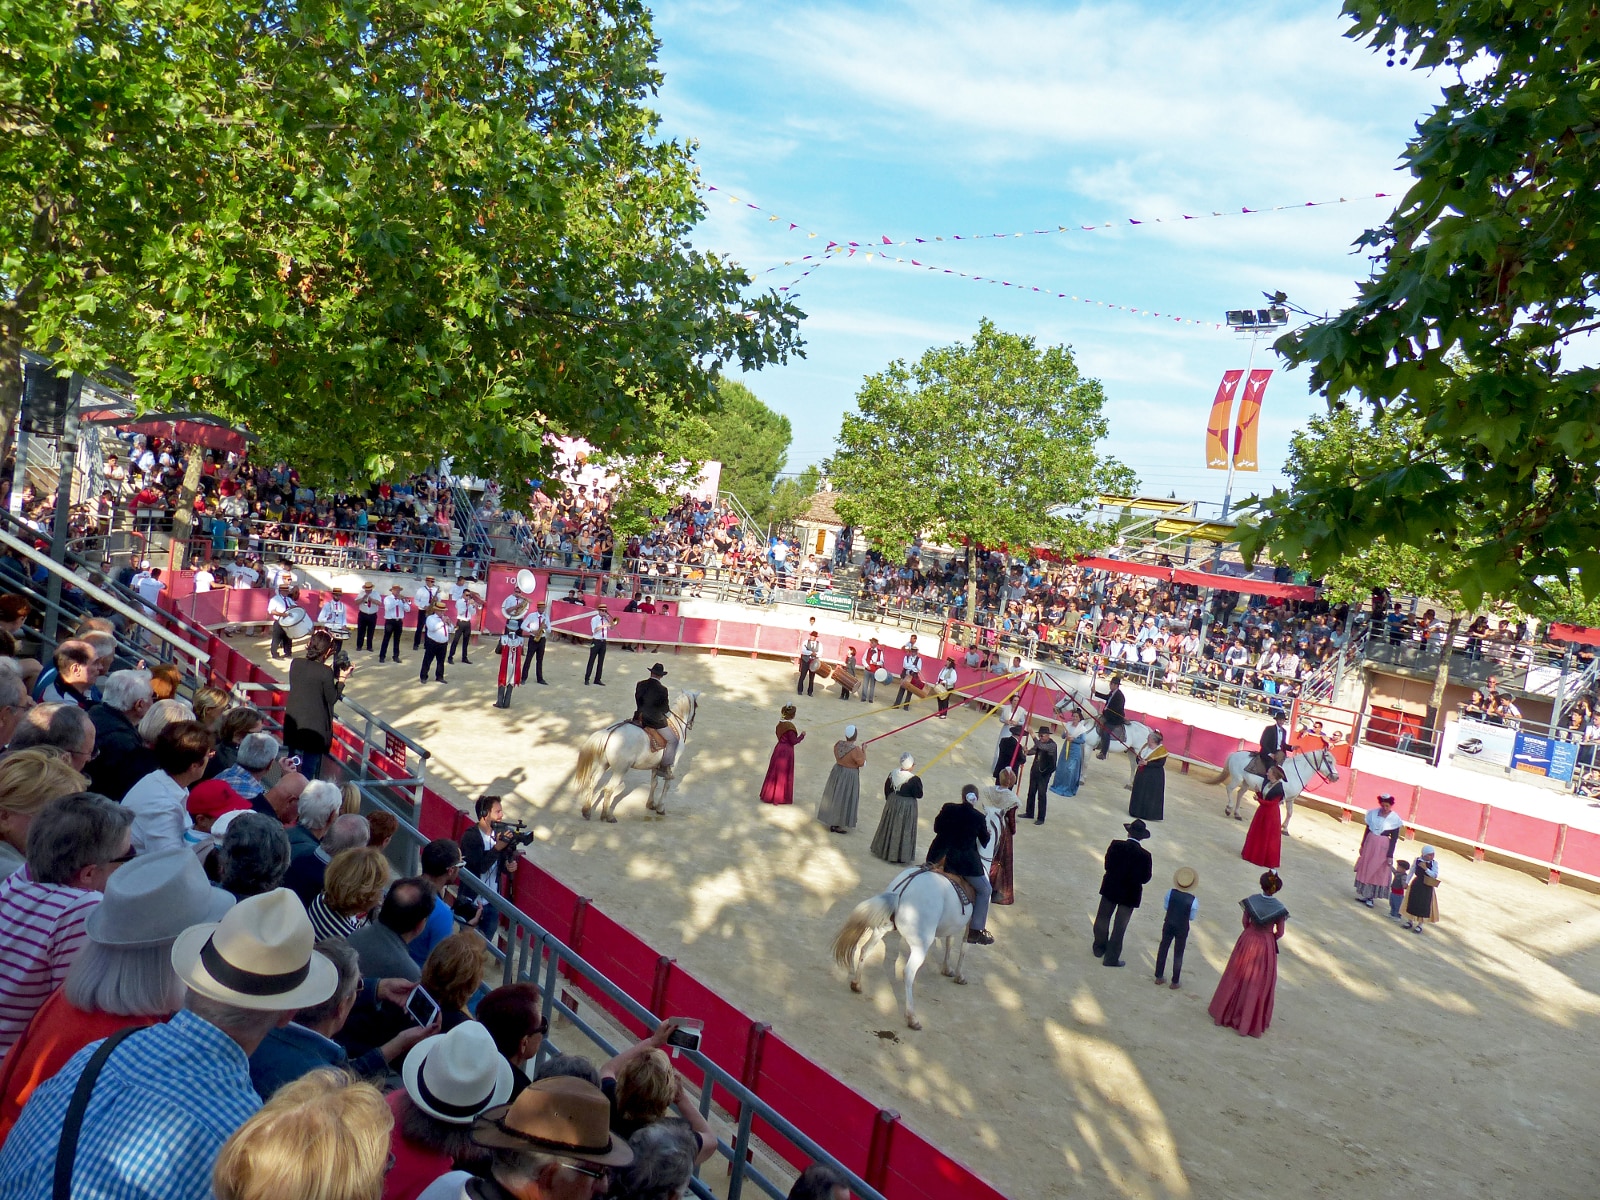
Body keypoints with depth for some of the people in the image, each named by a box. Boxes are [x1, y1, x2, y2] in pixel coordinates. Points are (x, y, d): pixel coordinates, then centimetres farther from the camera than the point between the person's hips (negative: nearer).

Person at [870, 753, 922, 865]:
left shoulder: (893, 774, -6)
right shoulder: (914, 779, -23)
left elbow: (887, 789, 4)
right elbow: (919, 795, -16)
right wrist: (919, 782, -3)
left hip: (892, 803, 5)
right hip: (907, 807, -5)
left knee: (890, 826, 19)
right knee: (903, 830, 8)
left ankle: (884, 849, 33)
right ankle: (900, 855, 17)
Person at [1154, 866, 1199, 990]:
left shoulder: (1171, 892, -14)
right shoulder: (1193, 900, -20)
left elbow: (1165, 907, -1)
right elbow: (1191, 917, -10)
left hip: (1168, 924, 2)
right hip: (1182, 928, -2)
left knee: (1163, 948, 16)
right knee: (1178, 953, 11)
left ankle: (1159, 976, 26)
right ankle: (1175, 982, 20)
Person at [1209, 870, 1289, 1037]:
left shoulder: (1251, 900, -14)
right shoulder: (1279, 908, -16)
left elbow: (1245, 922, -3)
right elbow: (1279, 933, -8)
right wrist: (1268, 938, 11)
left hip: (1248, 941, 1)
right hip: (1267, 946, -1)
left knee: (1238, 976, 16)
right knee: (1259, 983, 11)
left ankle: (1225, 1012, 28)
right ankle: (1251, 1021, 20)